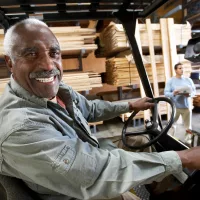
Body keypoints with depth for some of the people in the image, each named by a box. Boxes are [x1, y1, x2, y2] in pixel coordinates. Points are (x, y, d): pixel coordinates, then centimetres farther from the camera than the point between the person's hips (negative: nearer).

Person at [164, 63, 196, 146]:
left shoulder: (188, 80, 6)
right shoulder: (170, 81, -2)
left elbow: (194, 91, 7)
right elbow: (166, 93, -7)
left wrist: (190, 94, -15)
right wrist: (173, 94, -28)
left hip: (187, 107, 2)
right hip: (175, 107, -2)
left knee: (188, 127, 6)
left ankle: (188, 142, 19)